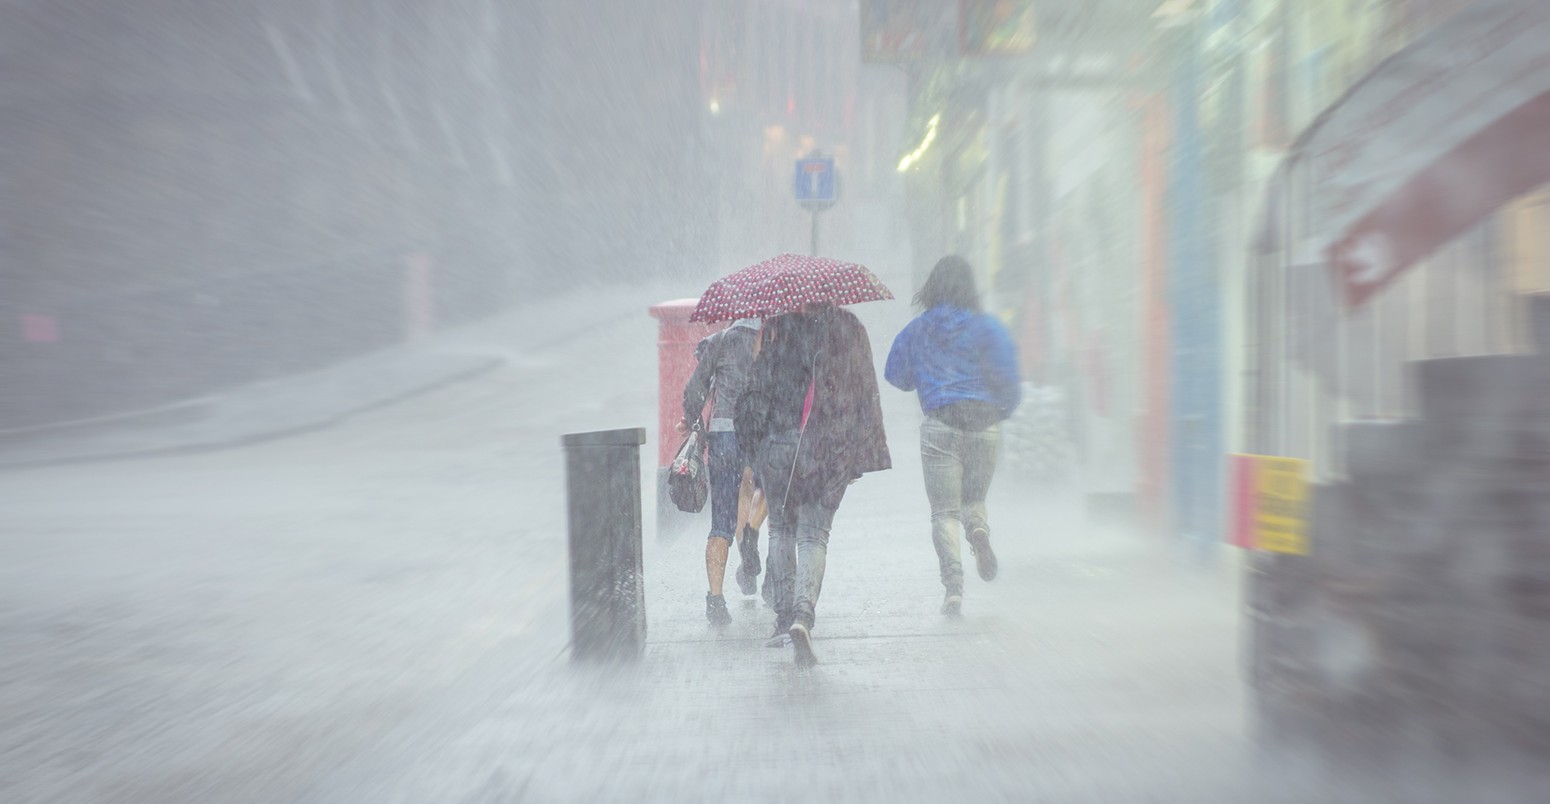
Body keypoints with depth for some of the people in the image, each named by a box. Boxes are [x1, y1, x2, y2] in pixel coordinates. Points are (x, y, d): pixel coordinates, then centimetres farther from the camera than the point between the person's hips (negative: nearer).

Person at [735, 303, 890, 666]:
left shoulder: (776, 328, -1)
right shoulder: (849, 328, 4)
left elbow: (758, 388, -2)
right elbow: (866, 394, 5)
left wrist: (752, 438, 9)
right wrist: (858, 449, 11)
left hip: (778, 445, 0)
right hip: (832, 451, 1)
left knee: (780, 530, 17)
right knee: (814, 534, 5)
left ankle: (784, 616, 18)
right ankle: (803, 614, -15)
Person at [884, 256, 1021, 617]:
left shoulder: (916, 329, 6)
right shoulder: (987, 326, 0)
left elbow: (895, 374, 13)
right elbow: (1008, 376, -6)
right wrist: (1003, 409, 12)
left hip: (939, 426, 0)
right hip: (984, 424, 0)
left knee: (944, 512, 5)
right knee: (974, 497, 21)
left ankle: (953, 585, -9)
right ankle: (979, 530, -13)